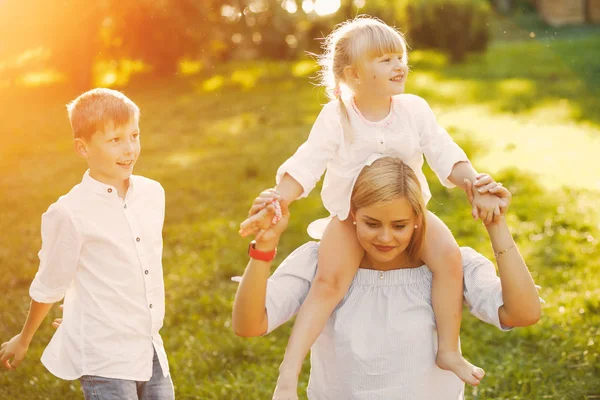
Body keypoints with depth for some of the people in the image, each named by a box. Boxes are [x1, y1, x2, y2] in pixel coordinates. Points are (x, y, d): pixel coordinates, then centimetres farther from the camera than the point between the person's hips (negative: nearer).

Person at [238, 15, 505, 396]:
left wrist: (478, 187, -23)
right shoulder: (336, 117, -12)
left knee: (449, 254, -23)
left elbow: (446, 155, -8)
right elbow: (305, 165, -16)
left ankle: (449, 350, -7)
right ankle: (288, 372, -18)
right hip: (349, 215, -2)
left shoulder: (415, 109, -6)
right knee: (328, 282, -24)